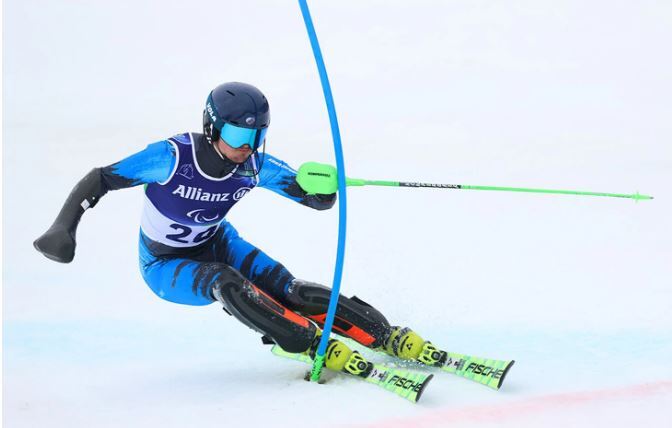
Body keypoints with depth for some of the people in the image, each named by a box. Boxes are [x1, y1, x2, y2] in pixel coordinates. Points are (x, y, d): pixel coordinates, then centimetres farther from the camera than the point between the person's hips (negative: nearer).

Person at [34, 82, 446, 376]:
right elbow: (99, 179, -20)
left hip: (216, 244, 3)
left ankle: (390, 337, -22)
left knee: (289, 289, -21)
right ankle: (319, 347, -34)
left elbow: (317, 201, -16)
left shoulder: (256, 166, -18)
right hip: (165, 265, -3)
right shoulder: (173, 156, -29)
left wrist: (324, 185, -40)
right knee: (226, 283, -36)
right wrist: (64, 228, -33)